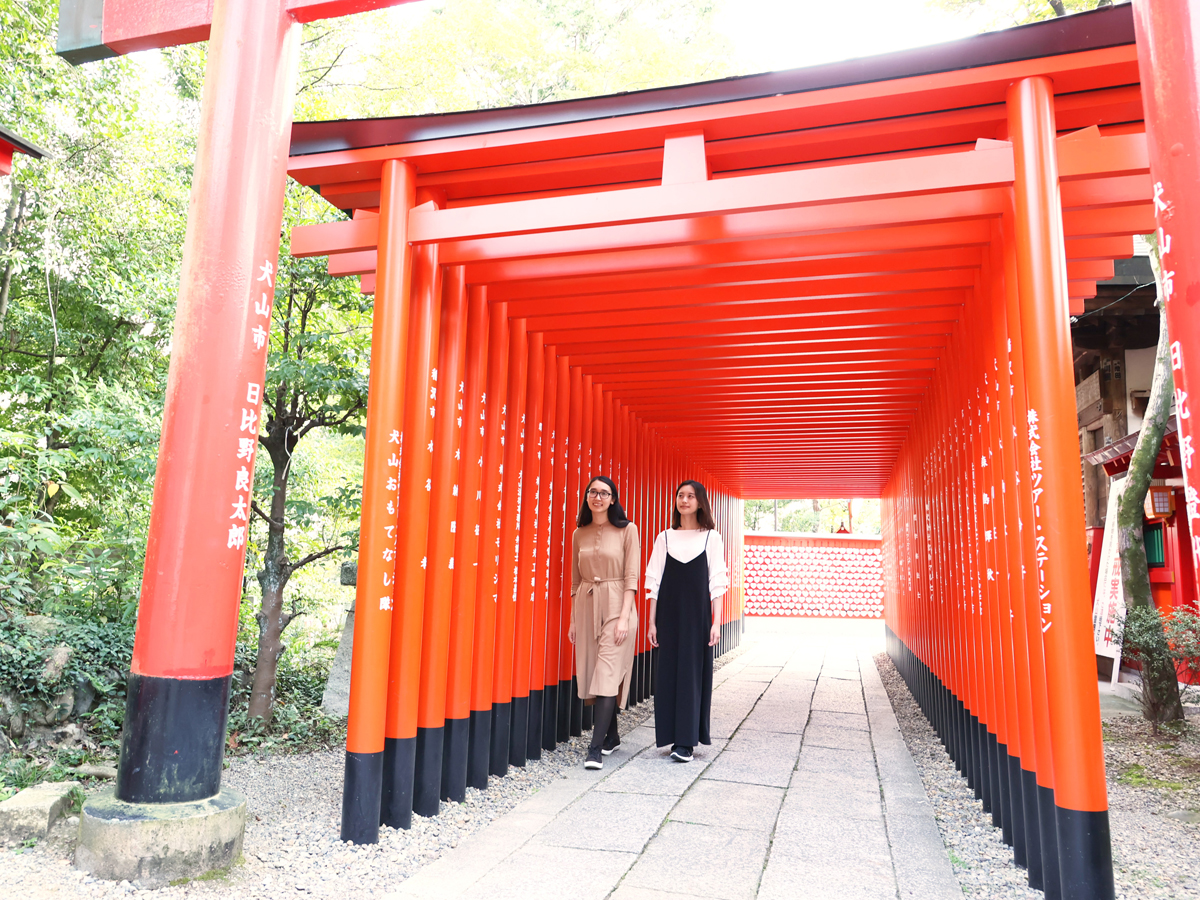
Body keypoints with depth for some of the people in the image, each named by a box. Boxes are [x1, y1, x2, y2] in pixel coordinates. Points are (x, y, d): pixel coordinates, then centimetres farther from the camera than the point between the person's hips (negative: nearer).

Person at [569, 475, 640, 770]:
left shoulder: (627, 530, -2)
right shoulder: (580, 534, 11)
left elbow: (631, 576, -6)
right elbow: (576, 580, 14)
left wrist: (624, 616, -14)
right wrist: (573, 620, 10)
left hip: (616, 605, -5)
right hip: (586, 605, 5)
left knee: (608, 674, -10)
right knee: (592, 674, 8)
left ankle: (596, 748, -9)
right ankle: (611, 735, 26)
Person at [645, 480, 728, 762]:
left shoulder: (711, 537, 3)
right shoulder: (665, 538, 8)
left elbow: (717, 583, 1)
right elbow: (655, 582, 7)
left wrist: (716, 622, -5)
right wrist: (652, 622, 3)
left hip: (698, 614, -2)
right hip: (669, 614, 2)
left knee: (693, 671, -3)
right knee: (668, 671, 3)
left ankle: (686, 741, 3)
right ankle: (673, 736, 15)